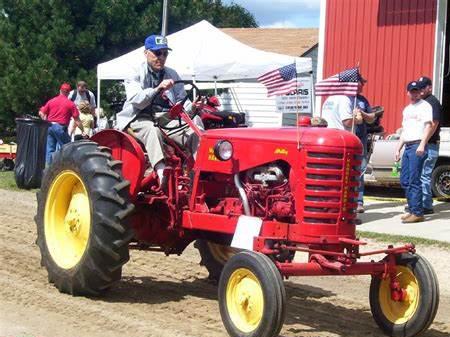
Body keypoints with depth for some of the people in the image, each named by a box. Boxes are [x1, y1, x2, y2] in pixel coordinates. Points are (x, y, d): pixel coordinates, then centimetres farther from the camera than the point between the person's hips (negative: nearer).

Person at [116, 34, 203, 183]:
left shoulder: (172, 75, 16)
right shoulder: (135, 74, 2)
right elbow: (137, 101, -15)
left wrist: (193, 107, -12)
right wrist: (158, 89, -30)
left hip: (167, 119, 4)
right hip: (140, 119, -4)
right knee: (152, 129, -38)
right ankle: (162, 172, -54)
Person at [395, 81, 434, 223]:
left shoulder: (425, 106, -2)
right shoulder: (407, 109, 23)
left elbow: (429, 126, -11)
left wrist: (422, 145, -22)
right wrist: (398, 149, 21)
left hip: (418, 146, -8)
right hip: (407, 146, 8)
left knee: (414, 181, -12)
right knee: (404, 181, 7)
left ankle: (417, 213, -11)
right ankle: (412, 210, 15)